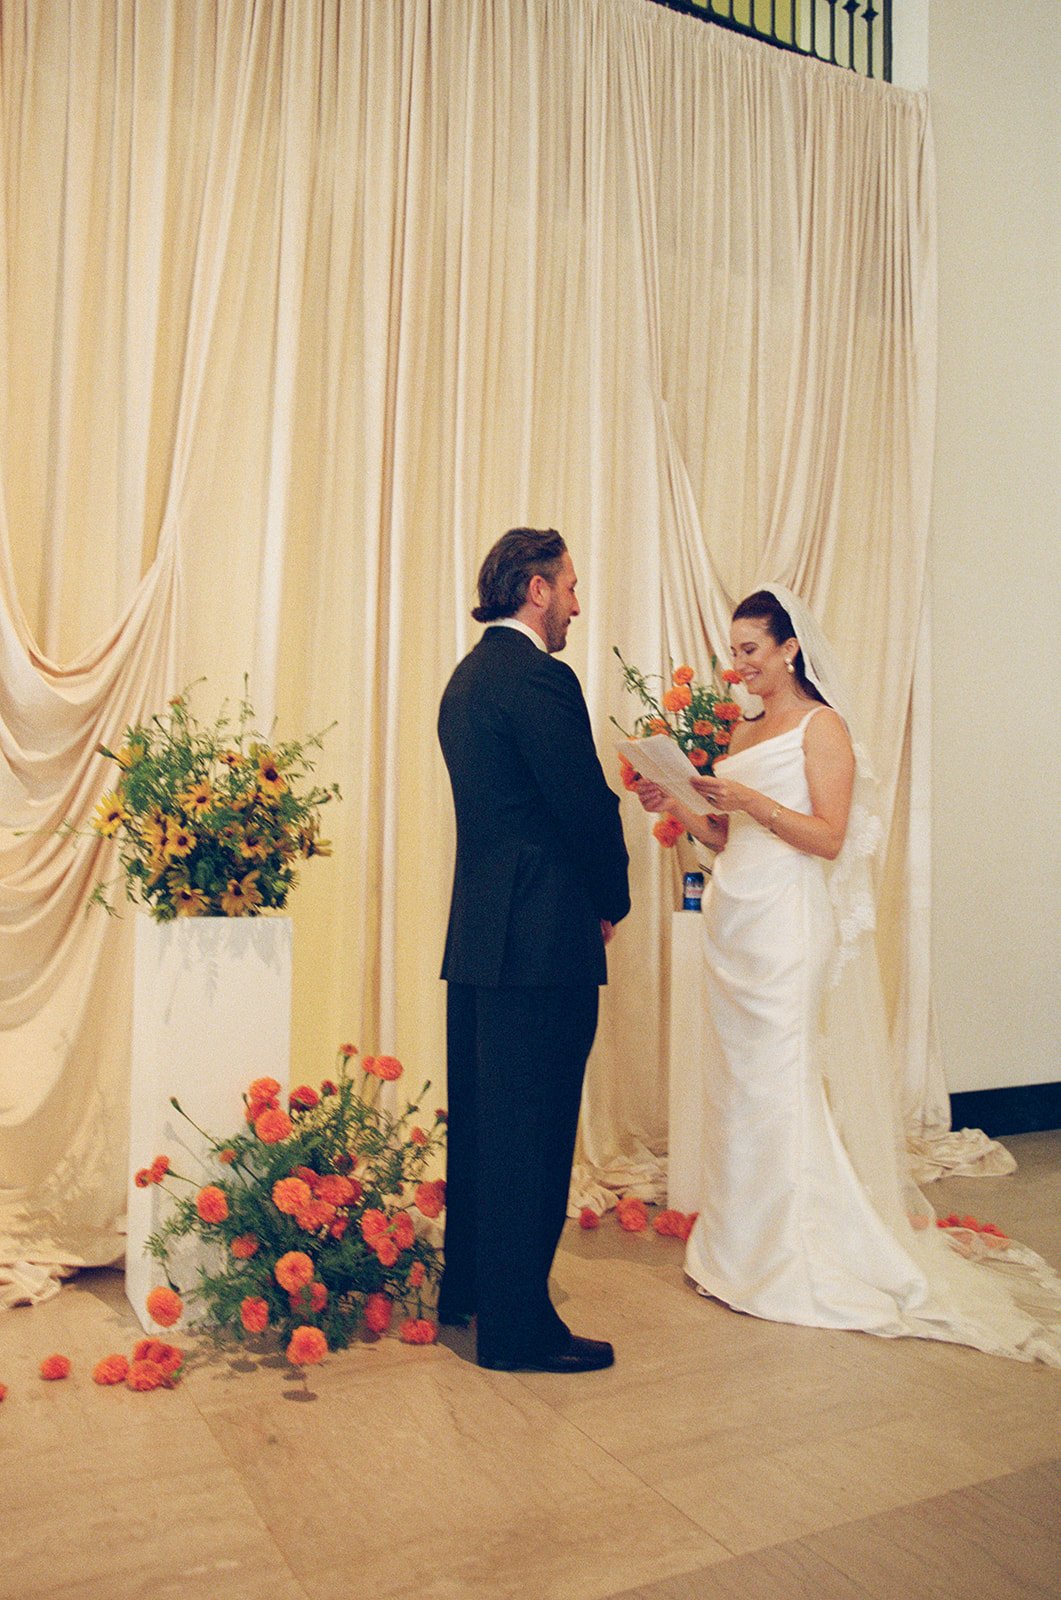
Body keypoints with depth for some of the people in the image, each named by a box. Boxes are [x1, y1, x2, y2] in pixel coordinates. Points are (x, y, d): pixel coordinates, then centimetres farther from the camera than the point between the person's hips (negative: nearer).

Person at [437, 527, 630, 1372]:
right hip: (544, 940, -10)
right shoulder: (539, 679, -15)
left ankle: (467, 1287, 34)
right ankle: (519, 1326, 11)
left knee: (482, 1116, 19)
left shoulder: (468, 677, 15)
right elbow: (588, 807, -17)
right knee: (533, 1133, 0)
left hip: (479, 933, 10)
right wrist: (613, 902, 1)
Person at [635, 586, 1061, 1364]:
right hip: (734, 919, 7)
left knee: (780, 1081, -3)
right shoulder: (740, 731, 15)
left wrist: (749, 799, -20)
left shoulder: (822, 726, -5)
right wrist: (676, 804, 0)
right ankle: (743, 1244, 22)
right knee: (736, 1081, 10)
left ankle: (799, 1256, 11)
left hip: (788, 925, -7)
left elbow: (829, 838, -12)